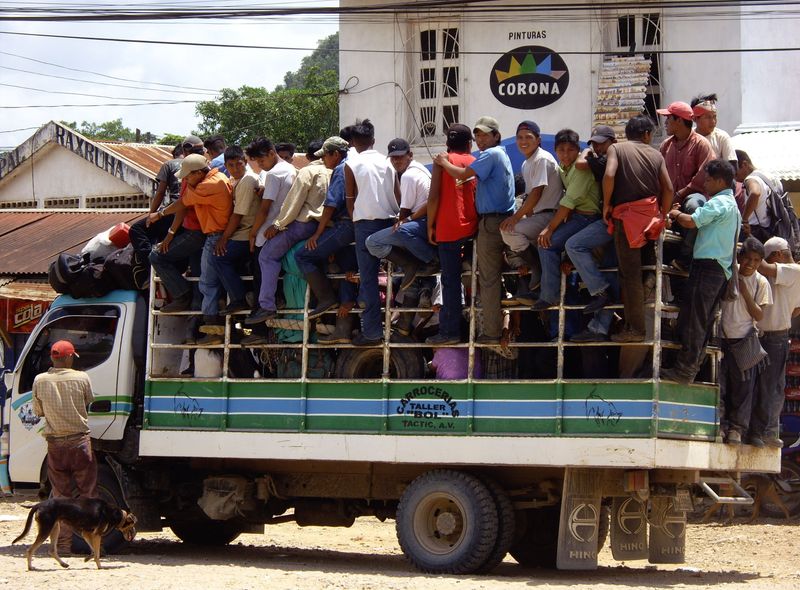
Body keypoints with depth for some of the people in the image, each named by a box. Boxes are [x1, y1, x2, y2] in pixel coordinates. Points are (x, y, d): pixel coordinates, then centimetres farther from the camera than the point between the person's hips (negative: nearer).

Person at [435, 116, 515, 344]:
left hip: (491, 221, -10)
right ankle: (500, 327, 16)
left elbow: (462, 174, -18)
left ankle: (491, 333, -6)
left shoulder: (491, 154, -11)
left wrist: (443, 162, -2)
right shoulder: (502, 155, 21)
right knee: (495, 277, 14)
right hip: (504, 220, 10)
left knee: (488, 278, -6)